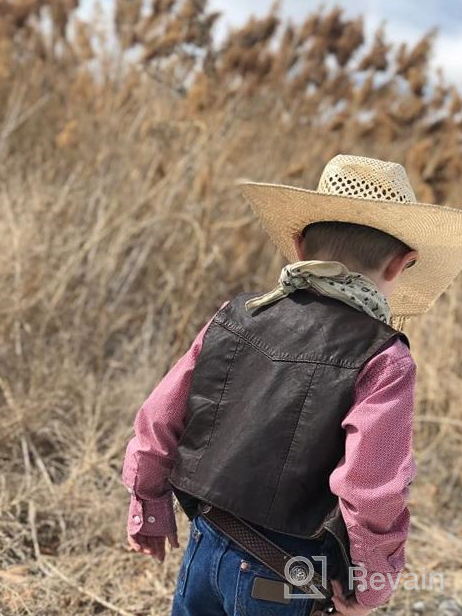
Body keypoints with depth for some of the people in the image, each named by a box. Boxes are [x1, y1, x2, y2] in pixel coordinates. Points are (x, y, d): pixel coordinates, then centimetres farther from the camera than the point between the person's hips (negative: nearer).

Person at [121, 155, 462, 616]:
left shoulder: (235, 317, -2)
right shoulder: (384, 361, -16)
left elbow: (158, 420, 2)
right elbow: (372, 492, -22)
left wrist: (149, 508, 17)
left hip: (204, 544, 4)